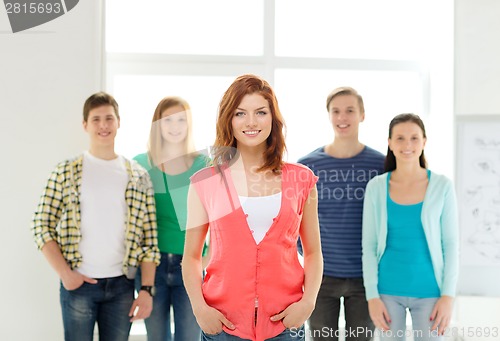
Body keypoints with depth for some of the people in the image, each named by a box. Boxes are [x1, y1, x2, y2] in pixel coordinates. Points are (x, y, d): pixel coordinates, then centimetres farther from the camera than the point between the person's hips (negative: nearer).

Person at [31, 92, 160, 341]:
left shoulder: (138, 177, 4)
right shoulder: (66, 172, 0)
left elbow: (149, 238, 3)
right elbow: (42, 226, -1)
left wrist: (146, 289, -3)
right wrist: (65, 273, -9)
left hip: (121, 285, 2)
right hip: (78, 284, -1)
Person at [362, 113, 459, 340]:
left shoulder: (442, 186, -3)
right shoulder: (376, 187, -2)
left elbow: (450, 244, -1)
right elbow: (369, 246, 0)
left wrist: (448, 295, -6)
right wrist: (372, 295, -5)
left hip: (428, 291, 0)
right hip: (388, 290, 1)